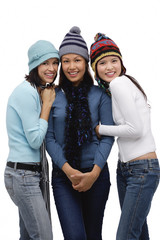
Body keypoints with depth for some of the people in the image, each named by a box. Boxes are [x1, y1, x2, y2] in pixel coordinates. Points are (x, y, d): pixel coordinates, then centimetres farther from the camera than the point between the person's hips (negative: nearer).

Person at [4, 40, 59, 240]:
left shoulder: (38, 92, 14)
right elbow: (35, 140, -15)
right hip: (23, 174, -10)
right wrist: (47, 104, -9)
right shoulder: (26, 92, -14)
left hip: (30, 173, 10)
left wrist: (47, 101, 7)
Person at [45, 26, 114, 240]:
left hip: (96, 174, 1)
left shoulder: (99, 95, 1)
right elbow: (49, 138, -2)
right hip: (63, 175, -1)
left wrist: (94, 173, -13)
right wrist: (69, 170, -14)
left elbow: (108, 136, -3)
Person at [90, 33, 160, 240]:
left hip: (143, 169, -9)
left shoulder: (119, 83, -13)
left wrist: (100, 129, -8)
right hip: (125, 167, 9)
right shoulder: (111, 88, 14)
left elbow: (136, 129, -19)